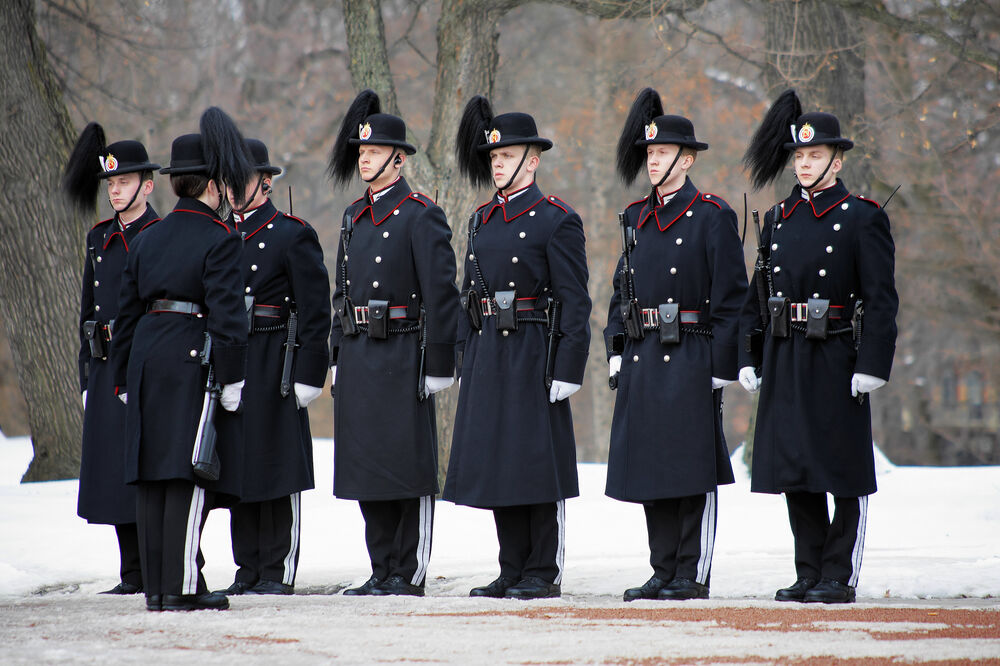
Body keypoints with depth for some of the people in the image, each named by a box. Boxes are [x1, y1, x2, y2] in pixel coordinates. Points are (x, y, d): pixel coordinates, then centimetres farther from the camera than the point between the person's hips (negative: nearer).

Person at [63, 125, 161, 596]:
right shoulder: (100, 239, 15)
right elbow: (89, 311, 18)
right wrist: (88, 377, 13)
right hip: (108, 367, 6)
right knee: (116, 469, 6)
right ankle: (133, 574, 11)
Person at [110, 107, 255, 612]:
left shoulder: (147, 239, 14)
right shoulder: (220, 241, -7)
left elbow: (127, 312, 16)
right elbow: (227, 314, -14)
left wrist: (124, 377, 20)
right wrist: (231, 378, -12)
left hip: (147, 359, 7)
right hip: (193, 361, -7)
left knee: (152, 474, 8)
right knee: (191, 474, -6)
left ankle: (155, 586, 10)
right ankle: (182, 585, -9)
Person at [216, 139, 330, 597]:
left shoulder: (294, 236, -4)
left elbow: (315, 314, -7)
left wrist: (307, 375, -13)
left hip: (274, 370, -6)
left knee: (278, 471, -4)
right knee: (237, 471, 7)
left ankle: (278, 573, 0)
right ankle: (248, 571, 13)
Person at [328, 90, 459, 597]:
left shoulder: (422, 215, -7)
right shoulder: (354, 218, 15)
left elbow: (441, 294, -11)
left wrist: (439, 364, -15)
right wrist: (339, 358, 16)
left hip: (402, 354, -7)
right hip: (357, 354, 8)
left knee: (408, 464, -4)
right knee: (365, 464, 8)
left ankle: (410, 574, 0)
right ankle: (382, 571, 15)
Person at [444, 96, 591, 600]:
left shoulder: (557, 220, -6)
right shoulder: (482, 221, 14)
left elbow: (574, 302, -10)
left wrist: (568, 368, -16)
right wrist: (466, 361, 12)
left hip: (533, 356, -7)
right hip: (487, 355, 7)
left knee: (539, 463, -3)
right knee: (496, 462, 8)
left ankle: (544, 573, 3)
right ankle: (512, 571, 14)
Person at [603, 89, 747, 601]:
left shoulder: (712, 216, -5)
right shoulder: (636, 217, 14)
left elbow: (730, 296, -7)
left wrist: (721, 367, -11)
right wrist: (617, 351, 9)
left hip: (689, 358, -6)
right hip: (642, 358, 6)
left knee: (692, 468, -3)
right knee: (649, 465, 7)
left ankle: (693, 576, 2)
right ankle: (664, 572, 14)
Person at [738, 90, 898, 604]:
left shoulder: (863, 218, -4)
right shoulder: (779, 218, 12)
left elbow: (882, 299, -8)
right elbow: (758, 294, 15)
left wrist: (872, 365, -15)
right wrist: (748, 358, 8)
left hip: (836, 362, -5)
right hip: (784, 361, 5)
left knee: (845, 473, -1)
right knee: (794, 473, 7)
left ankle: (839, 577, 4)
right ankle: (809, 574, 14)